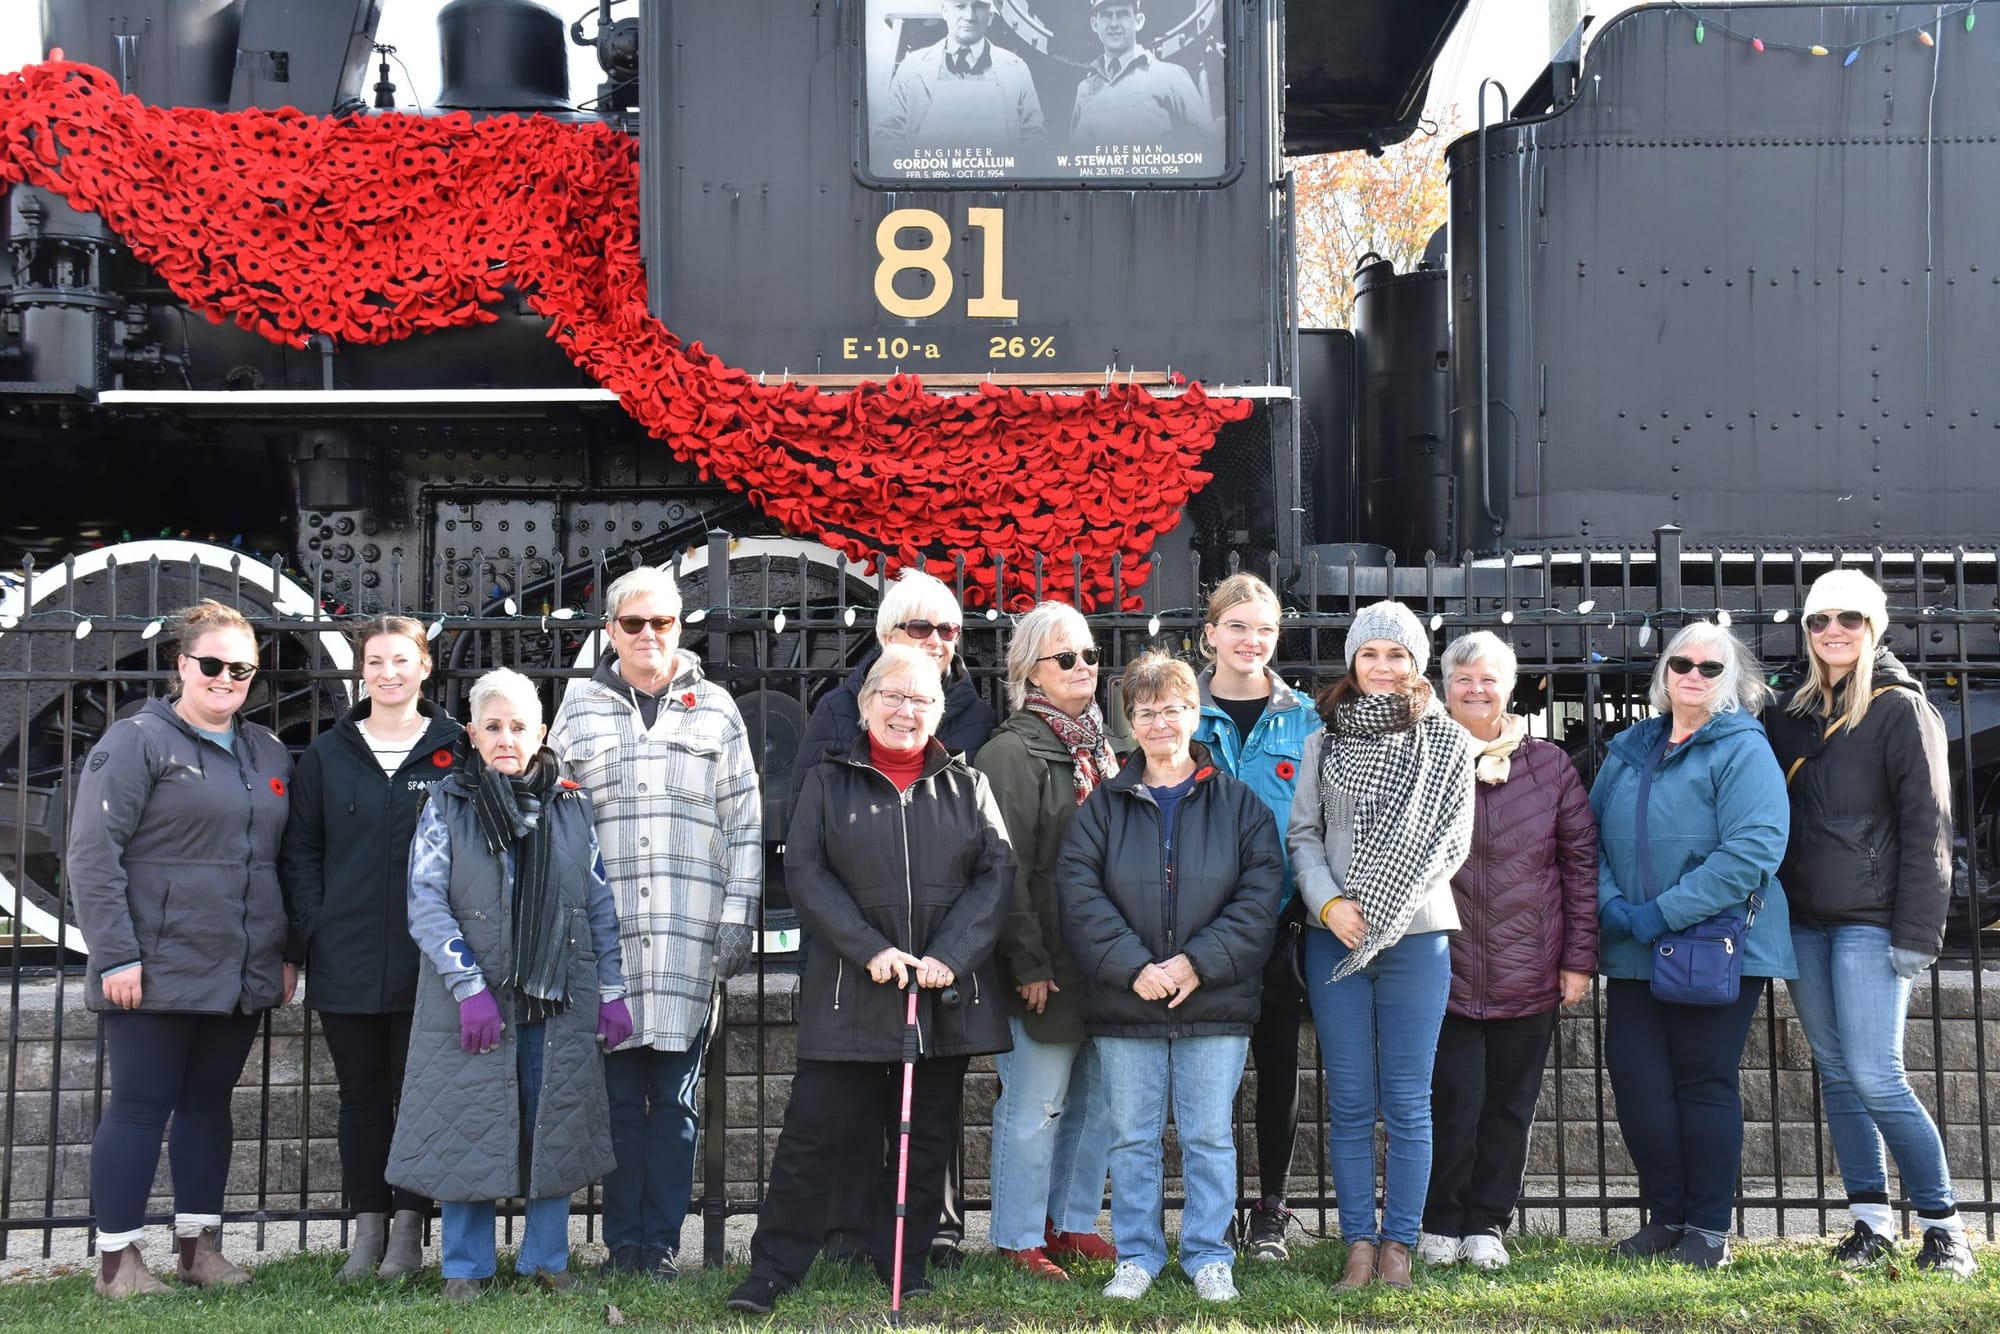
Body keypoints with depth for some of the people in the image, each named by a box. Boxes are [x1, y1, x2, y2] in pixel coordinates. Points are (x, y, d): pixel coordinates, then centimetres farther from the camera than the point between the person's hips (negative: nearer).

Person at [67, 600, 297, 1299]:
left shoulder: (269, 754, 14)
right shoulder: (138, 742, -5)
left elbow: (291, 860, 18)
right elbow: (92, 854, -11)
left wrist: (288, 952, 12)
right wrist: (115, 955, -16)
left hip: (244, 974, 6)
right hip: (158, 971, -6)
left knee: (210, 1104, 12)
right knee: (141, 1106, -1)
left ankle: (200, 1247, 20)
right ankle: (119, 1259, 7)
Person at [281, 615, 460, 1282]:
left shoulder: (455, 751, 3)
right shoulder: (327, 754, 9)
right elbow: (300, 847, 9)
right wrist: (313, 925, -2)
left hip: (425, 961, -2)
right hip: (345, 961, 2)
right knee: (361, 1094, 8)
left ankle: (408, 1232, 12)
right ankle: (367, 1231, 16)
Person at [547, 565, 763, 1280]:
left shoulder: (714, 708, 10)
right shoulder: (580, 706, 11)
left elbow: (745, 824, 8)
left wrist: (739, 919, 0)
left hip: (692, 930, 0)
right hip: (604, 927, 0)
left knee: (676, 1094, 3)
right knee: (619, 1093, 3)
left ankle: (663, 1242, 10)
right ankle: (622, 1242, 12)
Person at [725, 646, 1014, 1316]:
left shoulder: (966, 786, 10)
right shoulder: (829, 782, 6)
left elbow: (997, 872, 1)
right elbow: (806, 872, -3)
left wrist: (949, 957, -13)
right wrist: (871, 950, -15)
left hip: (947, 995, 2)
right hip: (851, 995, -2)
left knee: (926, 1137, 9)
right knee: (815, 1132, -2)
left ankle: (904, 1266, 22)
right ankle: (773, 1269, 8)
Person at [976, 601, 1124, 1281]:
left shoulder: (1104, 746, 15)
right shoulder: (1013, 753, -9)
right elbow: (1007, 868, -13)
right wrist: (1028, 963, -16)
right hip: (1048, 965, -7)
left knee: (1097, 1100, 13)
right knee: (1035, 1106, 0)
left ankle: (1073, 1223, 26)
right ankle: (1021, 1240, 11)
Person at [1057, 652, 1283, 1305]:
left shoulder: (1240, 804, 4)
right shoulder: (1103, 806, 6)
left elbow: (1260, 897, -3)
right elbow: (1080, 895, -3)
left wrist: (1198, 963, -13)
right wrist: (1132, 968, -14)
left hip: (1215, 1003, -1)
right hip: (1124, 1005, 1)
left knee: (1209, 1137, 5)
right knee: (1132, 1138, 8)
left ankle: (1209, 1257, 17)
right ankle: (1137, 1256, 19)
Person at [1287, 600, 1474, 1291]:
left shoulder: (1447, 742, 5)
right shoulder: (1325, 740, 10)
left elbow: (1452, 839, -2)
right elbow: (1302, 833, 7)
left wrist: (1383, 905, -10)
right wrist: (1328, 903, -9)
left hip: (1416, 936, -1)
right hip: (1334, 940, 2)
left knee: (1406, 1102, 2)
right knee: (1350, 1104, 4)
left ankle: (1398, 1242, 10)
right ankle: (1359, 1242, 10)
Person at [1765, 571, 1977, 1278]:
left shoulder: (1900, 708, -4)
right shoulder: (1790, 712, 13)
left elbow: (1926, 825, -8)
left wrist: (1915, 933, -14)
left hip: (1868, 921, -6)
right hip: (1803, 921, 6)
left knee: (1875, 1077, -11)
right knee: (1836, 1074, 7)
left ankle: (1944, 1226, 0)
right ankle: (1870, 1219, 14)